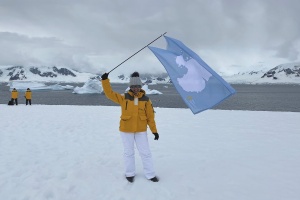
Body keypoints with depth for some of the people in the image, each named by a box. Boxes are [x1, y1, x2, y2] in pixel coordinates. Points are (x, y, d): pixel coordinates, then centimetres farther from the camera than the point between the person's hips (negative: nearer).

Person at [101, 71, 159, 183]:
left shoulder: (146, 99, -3)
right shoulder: (124, 98, -4)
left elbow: (150, 116, 0)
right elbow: (110, 93, -8)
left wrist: (154, 131, 0)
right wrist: (105, 80, -19)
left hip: (141, 131, 1)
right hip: (126, 130, 0)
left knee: (145, 152, 7)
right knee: (129, 152, 13)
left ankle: (150, 174, 22)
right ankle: (130, 173, 31)